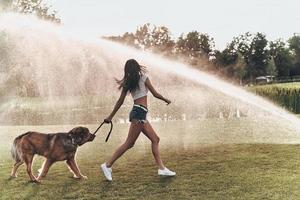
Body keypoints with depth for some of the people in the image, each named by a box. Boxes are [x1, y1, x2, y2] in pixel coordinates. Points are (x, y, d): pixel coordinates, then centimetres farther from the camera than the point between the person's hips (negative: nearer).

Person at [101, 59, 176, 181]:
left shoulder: (127, 83, 12)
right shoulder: (143, 77, -3)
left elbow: (120, 101, 10)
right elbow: (155, 94, 1)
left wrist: (110, 116, 15)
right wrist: (166, 100, 18)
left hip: (136, 111, 8)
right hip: (140, 112, -8)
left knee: (155, 139, 10)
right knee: (129, 143, -7)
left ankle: (161, 168, 9)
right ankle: (108, 165, -6)